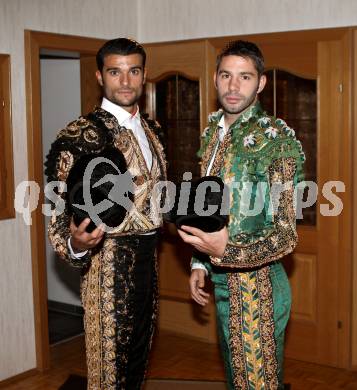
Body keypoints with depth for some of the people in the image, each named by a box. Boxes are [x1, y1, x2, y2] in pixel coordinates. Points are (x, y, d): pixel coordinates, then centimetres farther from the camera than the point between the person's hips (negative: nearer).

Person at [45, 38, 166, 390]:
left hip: (147, 253, 8)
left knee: (139, 360, 21)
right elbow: (63, 214, -18)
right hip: (110, 262, -7)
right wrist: (76, 244, -38)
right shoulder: (80, 135, -17)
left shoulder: (150, 129, 8)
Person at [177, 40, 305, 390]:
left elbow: (286, 234, -19)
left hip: (256, 285, -7)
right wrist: (201, 263, 12)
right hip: (222, 282, 7)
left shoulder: (277, 140, -17)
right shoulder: (213, 132, 7)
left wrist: (226, 251, -33)